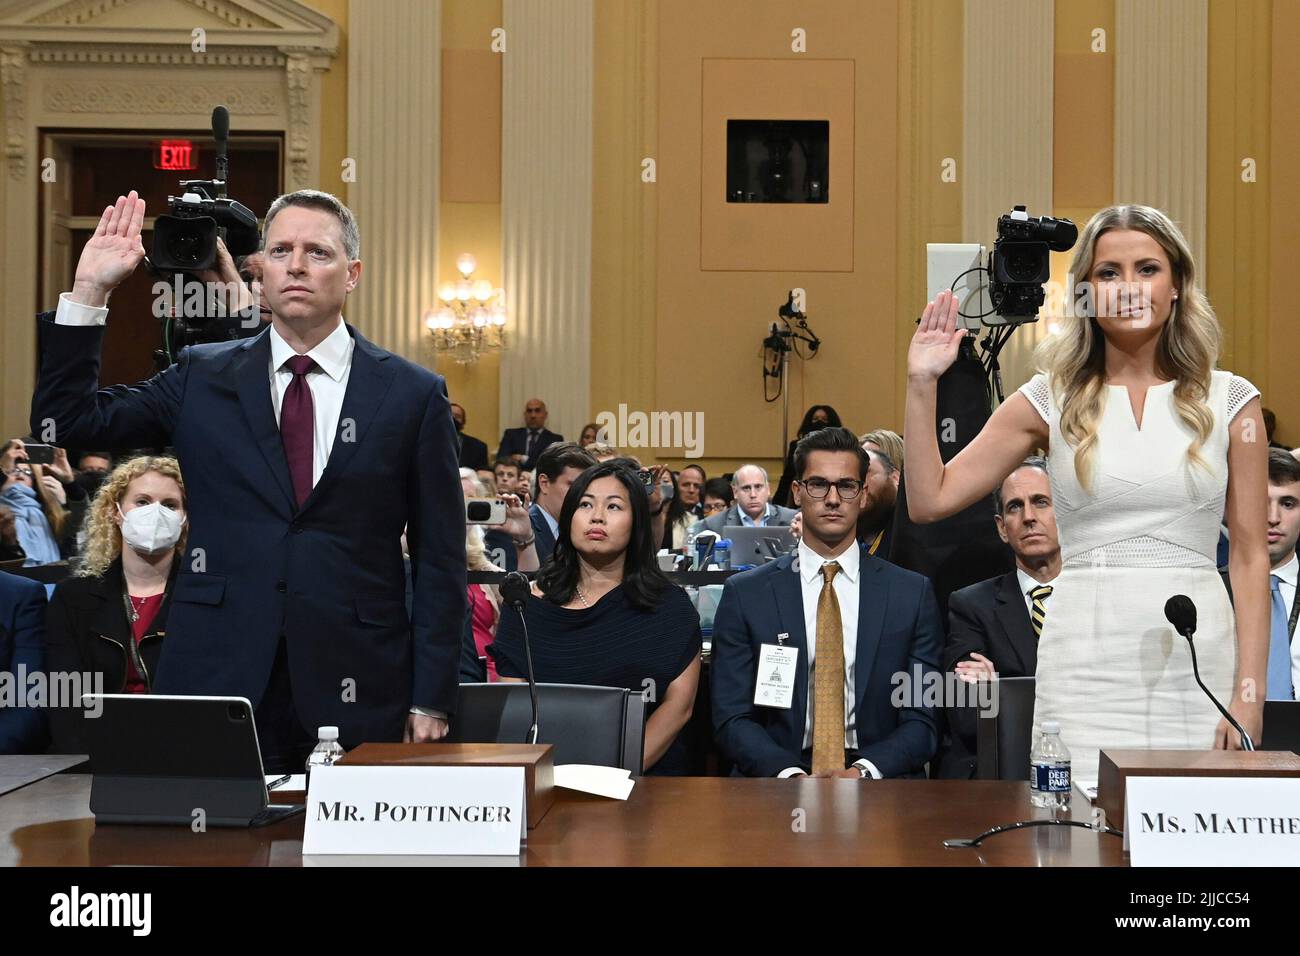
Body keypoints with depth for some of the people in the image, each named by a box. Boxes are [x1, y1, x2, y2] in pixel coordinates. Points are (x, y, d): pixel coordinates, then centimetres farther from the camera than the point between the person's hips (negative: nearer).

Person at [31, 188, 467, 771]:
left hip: (357, 699, -1)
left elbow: (439, 558, 2)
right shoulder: (203, 378, 8)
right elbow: (65, 420, 5)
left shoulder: (414, 394, 2)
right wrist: (89, 291, -3)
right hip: (218, 680, 1)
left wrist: (431, 701, -2)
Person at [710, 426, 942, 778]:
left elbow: (923, 719, 5)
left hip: (877, 777, 1)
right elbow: (732, 718, 2)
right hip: (778, 776, 0)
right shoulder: (745, 594, 6)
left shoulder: (913, 593, 7)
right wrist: (790, 775, -16)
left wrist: (865, 771, -14)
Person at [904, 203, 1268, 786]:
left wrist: (1249, 693, -5)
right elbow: (930, 501, 2)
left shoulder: (1229, 400, 5)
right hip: (1085, 665, 0)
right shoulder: (1051, 399, 5)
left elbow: (1250, 556, 2)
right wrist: (921, 384, -5)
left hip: (1197, 659, 0)